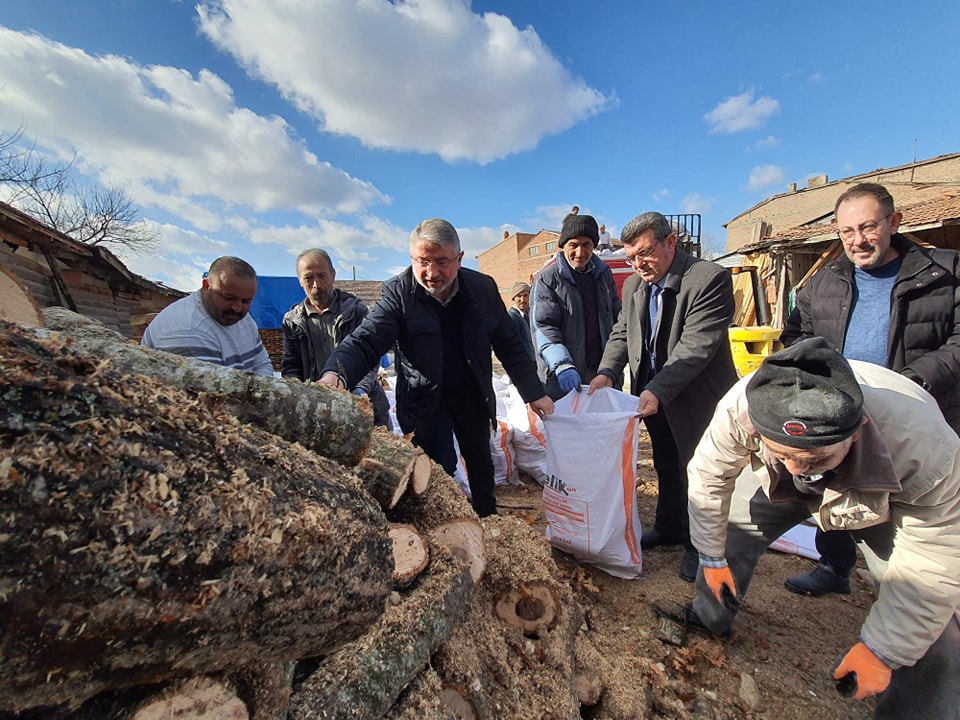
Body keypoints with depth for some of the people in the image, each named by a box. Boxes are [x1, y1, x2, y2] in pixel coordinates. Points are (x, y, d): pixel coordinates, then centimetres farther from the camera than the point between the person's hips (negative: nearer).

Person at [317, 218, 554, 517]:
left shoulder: (483, 288, -8)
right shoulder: (398, 293, -16)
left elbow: (510, 345, 0)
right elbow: (365, 342, -25)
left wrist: (534, 394, 0)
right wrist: (334, 375, -46)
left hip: (473, 396, 4)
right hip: (423, 400, -3)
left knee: (481, 464, 18)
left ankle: (488, 520, 43)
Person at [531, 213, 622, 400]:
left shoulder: (604, 274, 12)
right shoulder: (547, 279, -5)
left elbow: (617, 319, 16)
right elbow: (543, 328, -13)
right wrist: (562, 366, -27)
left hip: (603, 372, 5)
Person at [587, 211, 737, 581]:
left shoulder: (710, 279, -19)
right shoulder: (633, 286, 2)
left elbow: (695, 347, -27)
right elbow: (622, 333, 5)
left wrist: (658, 391, -33)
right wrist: (607, 372, -12)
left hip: (697, 398, -6)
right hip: (653, 395, 6)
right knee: (666, 467, 21)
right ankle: (669, 527, 42)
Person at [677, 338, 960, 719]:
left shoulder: (923, 447, -43)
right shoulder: (740, 407, -42)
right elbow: (709, 477, -23)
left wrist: (881, 650, -20)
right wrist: (712, 556, -10)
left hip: (892, 500, -1)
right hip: (779, 485, 2)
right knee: (726, 527, 0)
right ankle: (709, 618, 26)